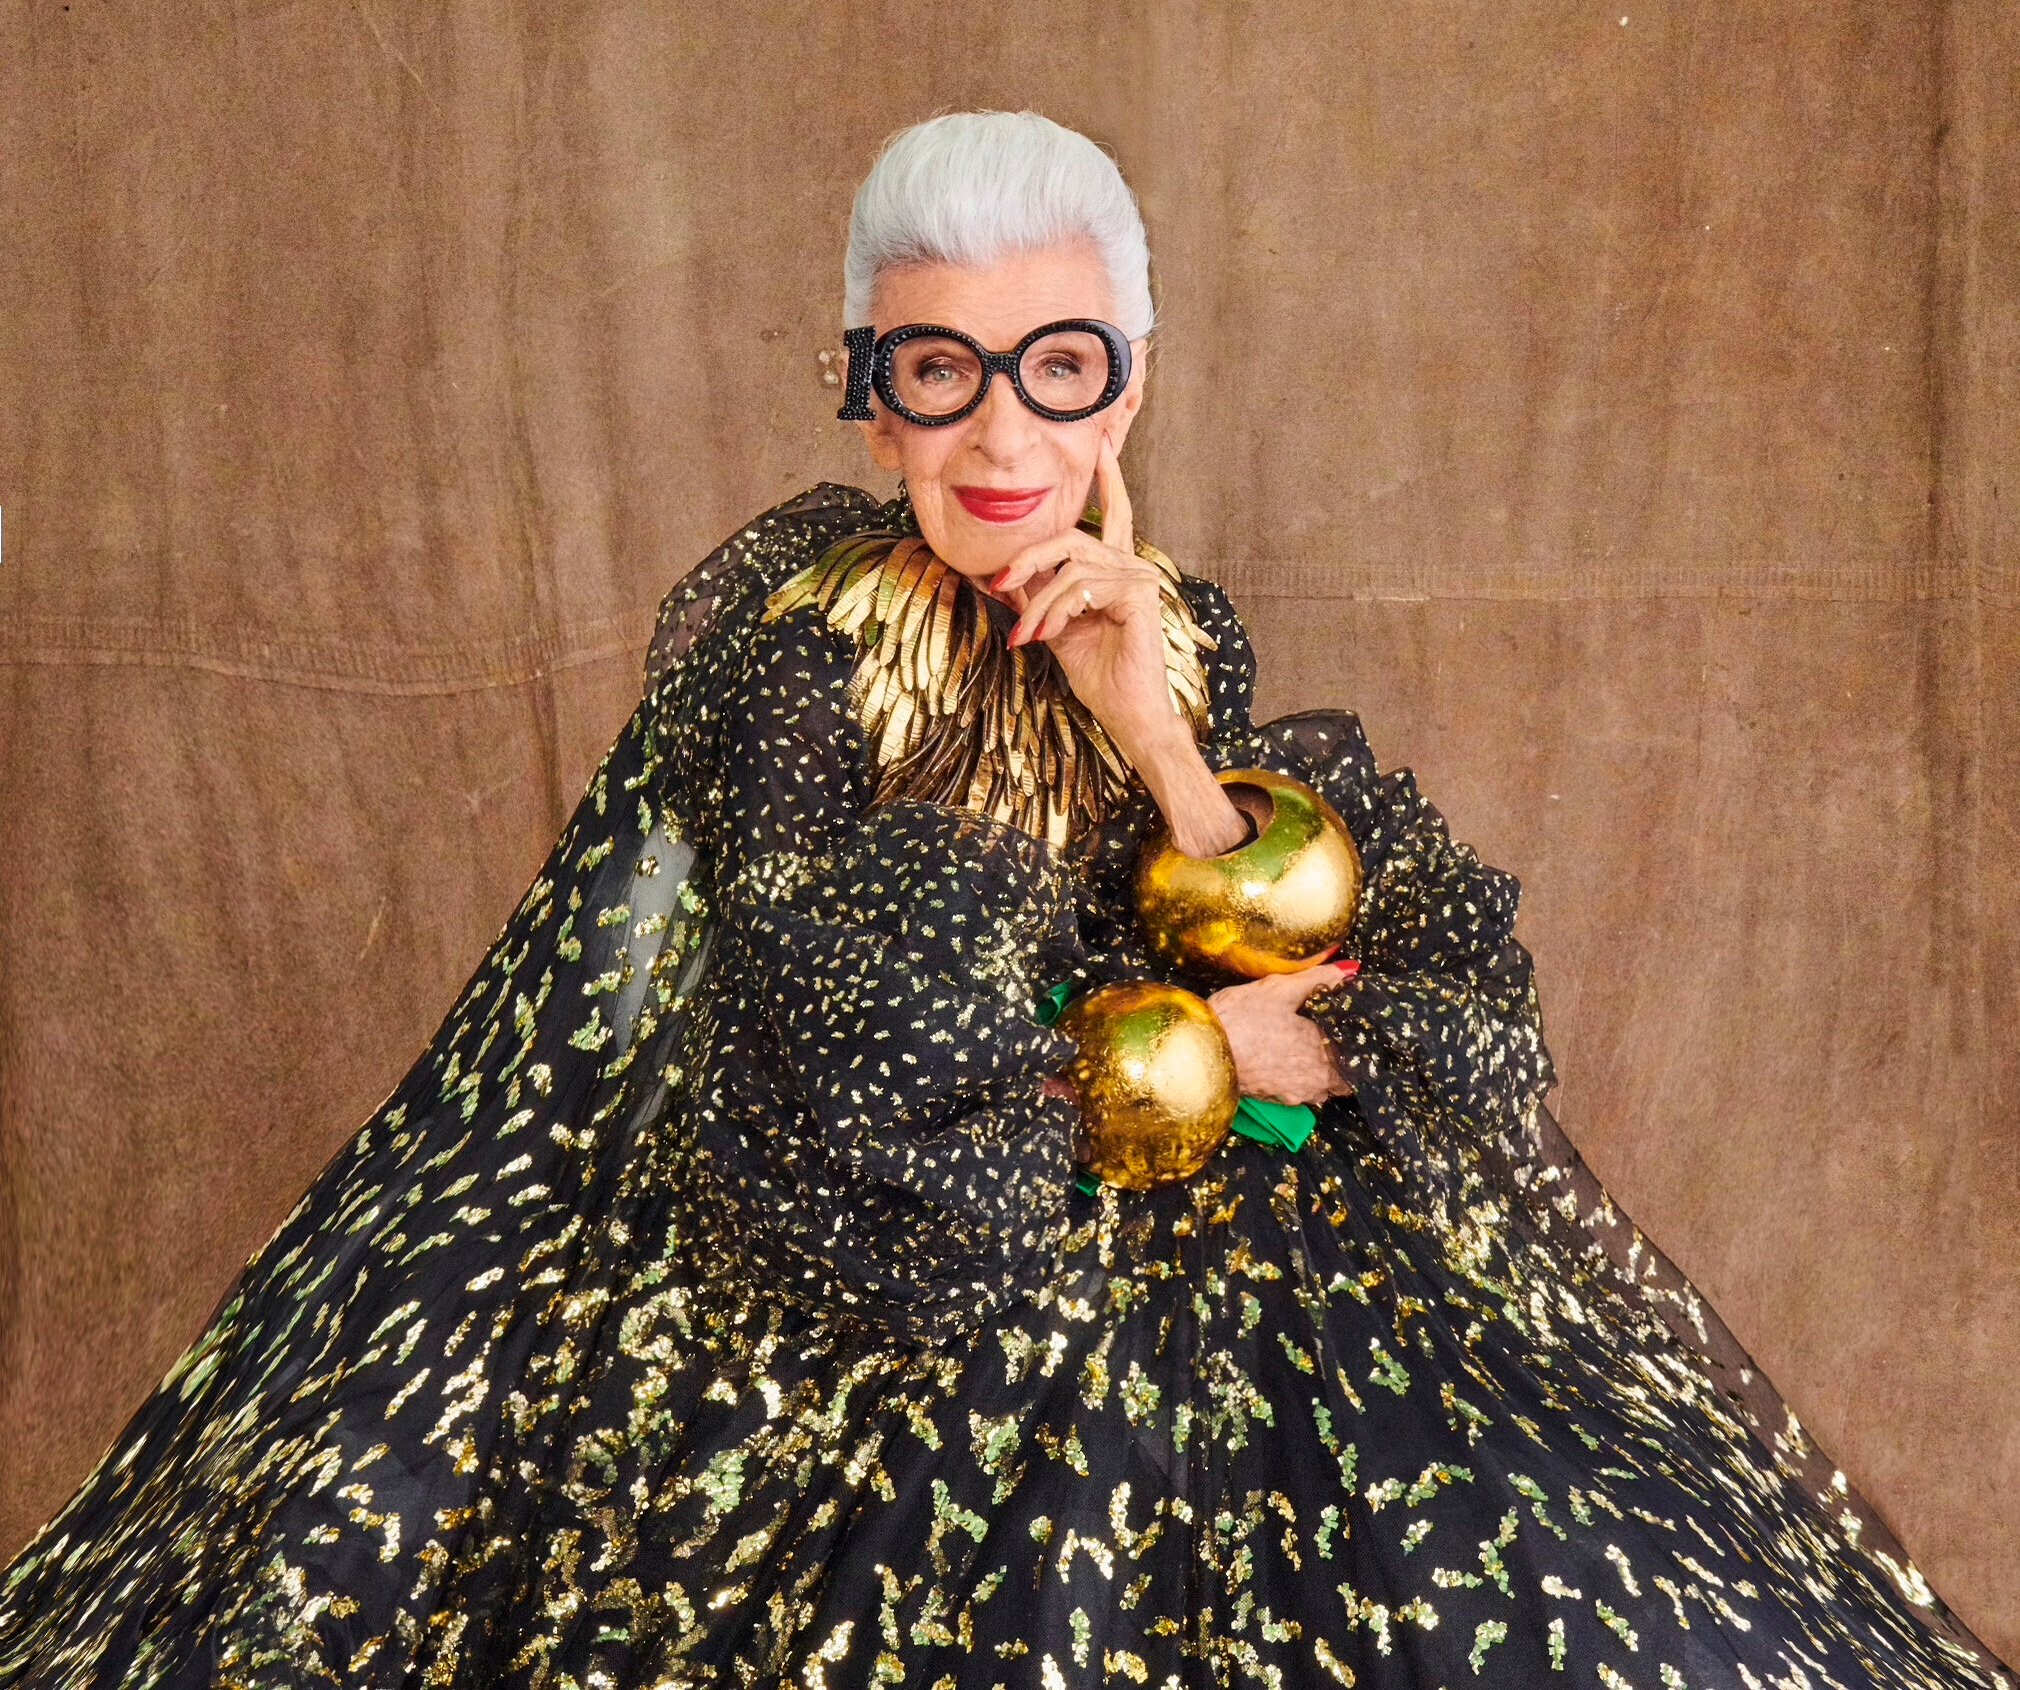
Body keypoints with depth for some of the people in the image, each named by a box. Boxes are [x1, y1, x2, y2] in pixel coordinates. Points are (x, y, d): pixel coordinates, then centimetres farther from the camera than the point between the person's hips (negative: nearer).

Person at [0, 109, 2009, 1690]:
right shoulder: (791, 623, -11)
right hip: (826, 1277, -5)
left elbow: (1450, 1001, -3)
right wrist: (1197, 1044, -4)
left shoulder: (1174, 642, 4)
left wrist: (1158, 732, -13)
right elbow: (885, 1103, -15)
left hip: (1116, 1249, 5)